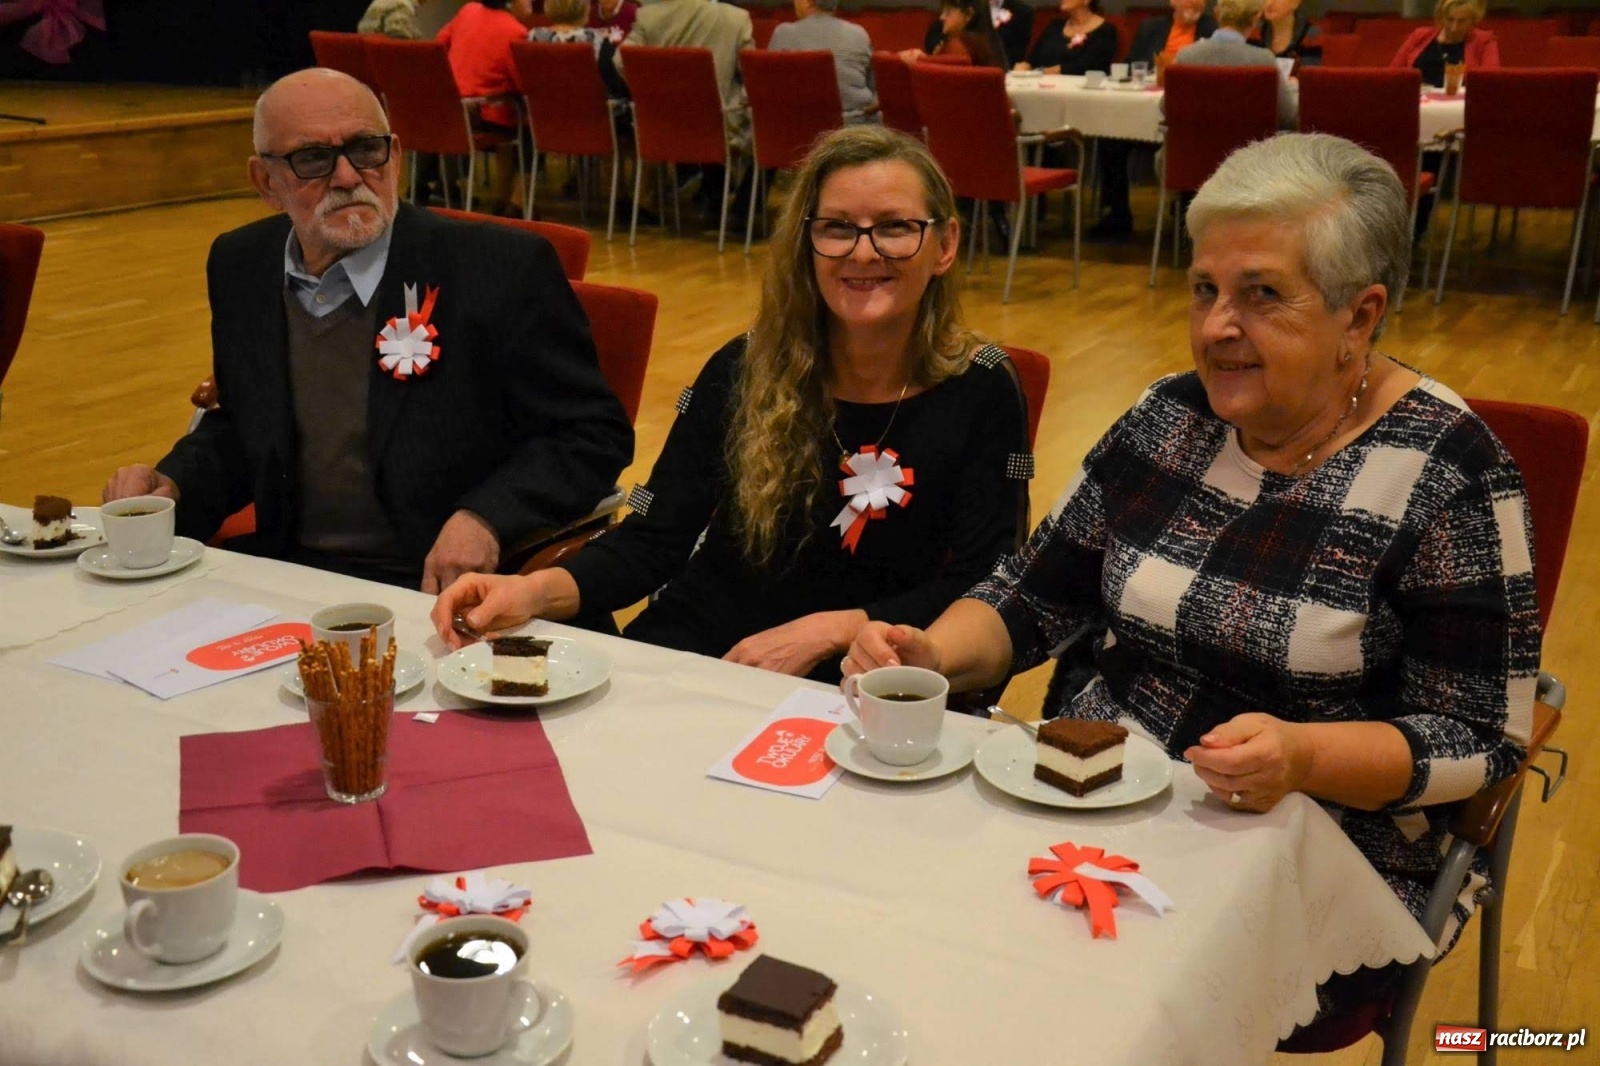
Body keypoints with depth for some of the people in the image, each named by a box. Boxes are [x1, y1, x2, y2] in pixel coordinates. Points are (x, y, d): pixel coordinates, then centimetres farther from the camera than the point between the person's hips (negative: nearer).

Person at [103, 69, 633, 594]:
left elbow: (594, 434, -5)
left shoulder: (505, 269, -10)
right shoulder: (240, 266, 8)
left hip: (441, 590, -5)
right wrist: (173, 485, 3)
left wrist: (485, 518, -21)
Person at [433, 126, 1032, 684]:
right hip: (694, 654, 2)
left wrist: (828, 632, -17)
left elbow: (981, 588, -4)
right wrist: (537, 591, -19)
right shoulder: (742, 371, 2)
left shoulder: (981, 394, -2)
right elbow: (654, 538, 0)